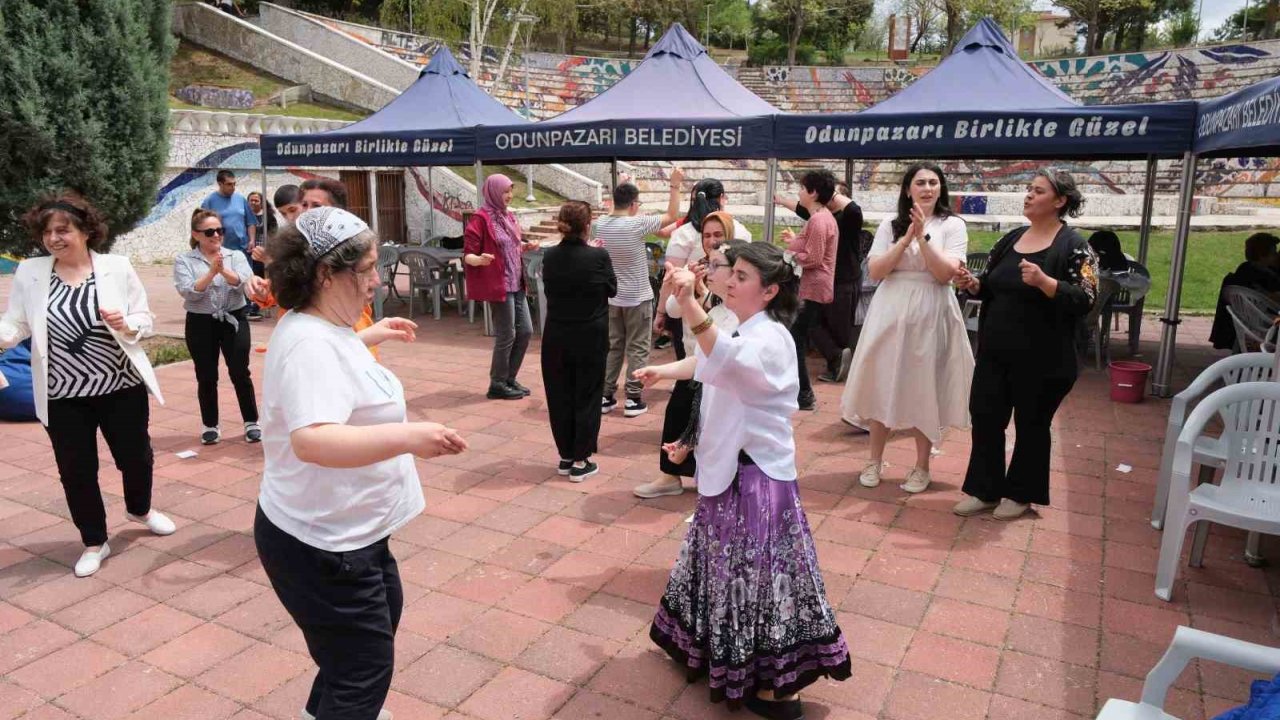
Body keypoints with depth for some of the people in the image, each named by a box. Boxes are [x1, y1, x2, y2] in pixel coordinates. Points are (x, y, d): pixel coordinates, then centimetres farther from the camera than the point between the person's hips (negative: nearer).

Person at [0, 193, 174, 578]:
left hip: (122, 386, 0)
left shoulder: (117, 266, -6)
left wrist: (127, 324, -22)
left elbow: (145, 319, -1)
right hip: (63, 397, 1)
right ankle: (94, 542, 30)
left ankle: (140, 509, 47)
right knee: (75, 471, 10)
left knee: (136, 456, 16)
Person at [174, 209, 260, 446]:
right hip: (201, 324, 0)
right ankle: (210, 425, 20)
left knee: (240, 373, 2)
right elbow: (189, 292, -13)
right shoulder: (184, 261, 0)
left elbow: (243, 283, -12)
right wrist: (211, 271, -24)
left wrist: (224, 270, -30)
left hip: (234, 320, 0)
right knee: (206, 377, 7)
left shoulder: (236, 256, 4)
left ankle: (251, 422, 13)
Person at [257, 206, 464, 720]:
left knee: (384, 615, 31)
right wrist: (406, 437, -55)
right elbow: (312, 441, -44)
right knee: (365, 670, 4)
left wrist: (370, 338, 26)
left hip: (341, 529, 11)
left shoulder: (316, 327, 4)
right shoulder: (311, 343, -28)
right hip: (322, 544, -11)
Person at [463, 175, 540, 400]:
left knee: (525, 331, 10)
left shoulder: (508, 216, 13)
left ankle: (509, 379, 22)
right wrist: (479, 260, -36)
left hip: (517, 284, 8)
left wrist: (526, 246, 6)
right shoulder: (481, 218, -12)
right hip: (498, 285, -8)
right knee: (506, 335, -3)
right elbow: (467, 254, -15)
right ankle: (497, 385, 10)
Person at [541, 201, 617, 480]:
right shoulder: (598, 257, -15)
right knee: (587, 397, 8)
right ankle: (580, 461, 11)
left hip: (556, 337, 3)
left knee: (560, 396, 14)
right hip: (590, 338, -3)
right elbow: (612, 289, -1)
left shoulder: (550, 257, -5)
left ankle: (566, 456, 23)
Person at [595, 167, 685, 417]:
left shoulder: (599, 225, -3)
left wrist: (620, 189, 26)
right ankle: (633, 399, 6)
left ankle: (605, 396, 15)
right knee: (637, 350, 4)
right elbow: (671, 216, -7)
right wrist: (675, 185, 0)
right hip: (637, 298, -5)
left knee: (611, 347, 13)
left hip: (610, 298, 5)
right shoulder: (637, 224, -18)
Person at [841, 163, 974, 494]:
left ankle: (921, 466, 19)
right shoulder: (890, 226, 6)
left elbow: (945, 274, -10)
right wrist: (907, 237, -11)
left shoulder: (953, 225, 1)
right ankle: (875, 460, 21)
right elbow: (875, 271, -5)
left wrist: (922, 236, -16)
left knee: (923, 389, 4)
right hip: (890, 313, 2)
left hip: (930, 316, -2)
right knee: (882, 385, 6)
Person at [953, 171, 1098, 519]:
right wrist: (972, 284, -6)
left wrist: (1043, 281, -30)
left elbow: (1084, 301, -17)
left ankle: (1020, 494, 25)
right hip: (995, 351, 6)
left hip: (1040, 358, -6)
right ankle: (985, 490, 21)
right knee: (985, 417, 8)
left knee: (1031, 425, 9)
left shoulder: (1074, 246, -9)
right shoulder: (1010, 239, 9)